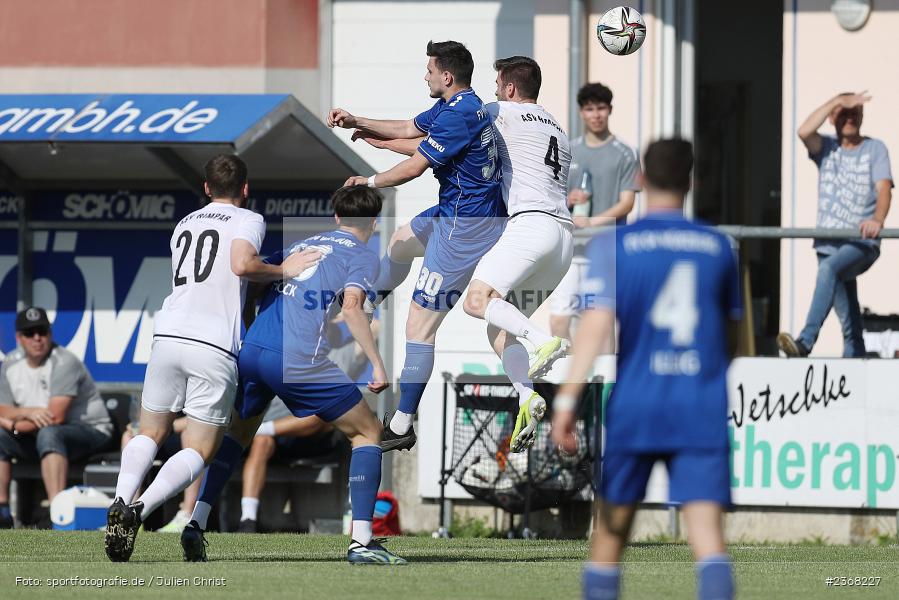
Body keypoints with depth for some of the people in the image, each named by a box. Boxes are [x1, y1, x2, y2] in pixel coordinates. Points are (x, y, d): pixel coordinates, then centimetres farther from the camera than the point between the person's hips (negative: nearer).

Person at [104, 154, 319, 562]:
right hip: (215, 345, -4)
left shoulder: (183, 226, 23)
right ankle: (140, 509, -22)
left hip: (169, 334, 4)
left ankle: (122, 501, -8)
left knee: (150, 433, 18)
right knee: (198, 451, 1)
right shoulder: (248, 221, 5)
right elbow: (242, 265, -15)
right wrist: (282, 272, -1)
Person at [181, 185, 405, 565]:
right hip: (299, 361, -5)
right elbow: (351, 306, -10)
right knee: (367, 432, 9)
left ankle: (196, 524, 16)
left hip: (252, 349, 6)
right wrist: (377, 364, -11)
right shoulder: (363, 257, 7)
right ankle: (361, 542, -2)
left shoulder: (301, 245, 25)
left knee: (237, 433, 29)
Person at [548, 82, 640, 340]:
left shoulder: (624, 155, 1)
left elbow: (626, 203, -5)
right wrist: (568, 200, -6)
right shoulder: (568, 152, 13)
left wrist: (593, 221, -19)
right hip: (568, 251, 4)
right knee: (559, 318, -3)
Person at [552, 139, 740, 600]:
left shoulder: (613, 244, -1)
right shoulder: (717, 246, 8)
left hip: (633, 406, -1)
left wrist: (567, 400, -15)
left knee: (611, 530, 13)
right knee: (707, 532, -8)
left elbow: (596, 322, -12)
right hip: (703, 412, 1)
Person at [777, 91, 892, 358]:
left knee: (829, 269, -33)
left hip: (861, 243, -5)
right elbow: (804, 131, -9)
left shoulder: (875, 149, 4)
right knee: (848, 317, 6)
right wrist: (838, 101, -10)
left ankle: (805, 342, -44)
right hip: (829, 243, 5)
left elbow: (884, 188, -10)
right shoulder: (826, 148, 12)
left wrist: (877, 219, -30)